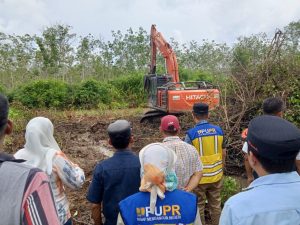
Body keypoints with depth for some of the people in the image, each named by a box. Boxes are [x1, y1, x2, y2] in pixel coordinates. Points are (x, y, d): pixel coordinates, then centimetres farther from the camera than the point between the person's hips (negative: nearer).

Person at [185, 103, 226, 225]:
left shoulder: (191, 133, -17)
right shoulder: (218, 130, -3)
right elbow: (224, 152, 6)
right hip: (216, 175, 4)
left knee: (199, 206, 14)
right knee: (215, 205, 20)